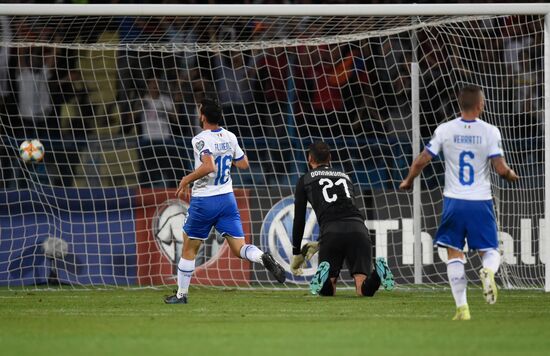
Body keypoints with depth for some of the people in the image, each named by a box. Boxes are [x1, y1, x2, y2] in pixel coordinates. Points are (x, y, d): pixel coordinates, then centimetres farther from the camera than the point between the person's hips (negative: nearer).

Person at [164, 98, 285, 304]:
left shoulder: (200, 140, -15)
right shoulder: (230, 137, 4)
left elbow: (209, 166, -30)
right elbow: (243, 164, 15)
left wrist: (186, 180, -18)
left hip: (204, 202, -5)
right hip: (227, 199, 5)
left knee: (189, 250, 11)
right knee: (239, 248, 0)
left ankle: (181, 295, 18)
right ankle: (264, 258, -31)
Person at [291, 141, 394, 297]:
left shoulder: (305, 180, 21)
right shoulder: (345, 177, 33)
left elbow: (299, 220, 20)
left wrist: (297, 254, 28)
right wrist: (319, 244, 50)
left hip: (331, 231, -2)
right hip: (358, 228, 2)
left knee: (326, 291, 7)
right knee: (363, 290, -5)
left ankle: (324, 275, -25)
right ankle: (378, 273, -36)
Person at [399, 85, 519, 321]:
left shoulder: (445, 130, -3)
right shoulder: (489, 132, -6)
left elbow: (422, 161, 0)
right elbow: (501, 169, -10)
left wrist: (408, 181, 18)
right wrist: (512, 176, 13)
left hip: (454, 201, 1)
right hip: (480, 202, -1)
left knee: (454, 254, 7)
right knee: (490, 250, 10)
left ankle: (462, 307, -1)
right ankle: (488, 271, -26)